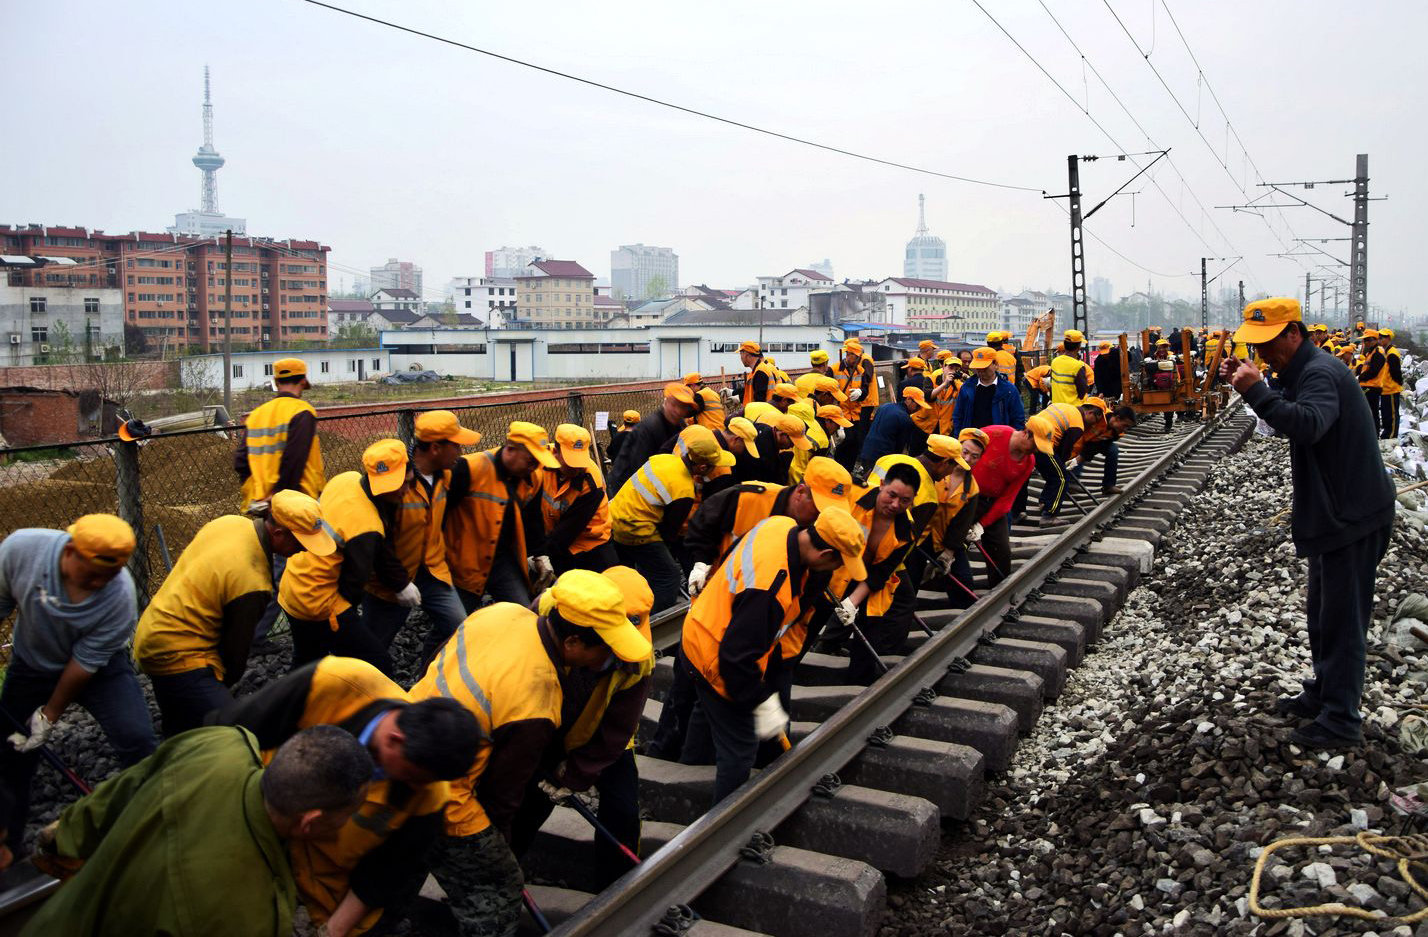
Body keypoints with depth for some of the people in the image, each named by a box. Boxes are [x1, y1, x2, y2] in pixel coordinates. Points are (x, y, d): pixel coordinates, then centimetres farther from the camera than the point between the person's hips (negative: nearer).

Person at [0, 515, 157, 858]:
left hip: (98, 666, -2)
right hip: (31, 664, 3)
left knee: (136, 740, -19)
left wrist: (51, 714, -11)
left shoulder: (120, 596, -33)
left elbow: (85, 662, -21)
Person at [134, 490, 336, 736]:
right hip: (177, 657, -10)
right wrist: (223, 684, 8)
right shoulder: (252, 583, -28)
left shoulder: (228, 521, -4)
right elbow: (237, 643, -12)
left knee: (181, 736, 26)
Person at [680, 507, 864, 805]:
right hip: (715, 658, -10)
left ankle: (693, 761, 61)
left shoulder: (782, 525, -17)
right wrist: (764, 704, -26)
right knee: (739, 750, 0)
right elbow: (738, 656, -35)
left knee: (709, 709, 35)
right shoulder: (770, 587, -42)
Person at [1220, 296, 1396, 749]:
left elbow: (1308, 425, -41)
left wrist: (1256, 390, -43)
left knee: (1342, 619, -2)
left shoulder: (1320, 373, -23)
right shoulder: (1304, 371, 9)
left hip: (1352, 516, -10)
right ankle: (1323, 695, 34)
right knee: (1322, 614, 20)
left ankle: (1341, 721, 6)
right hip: (1334, 511, 11)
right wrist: (1250, 385, 0)